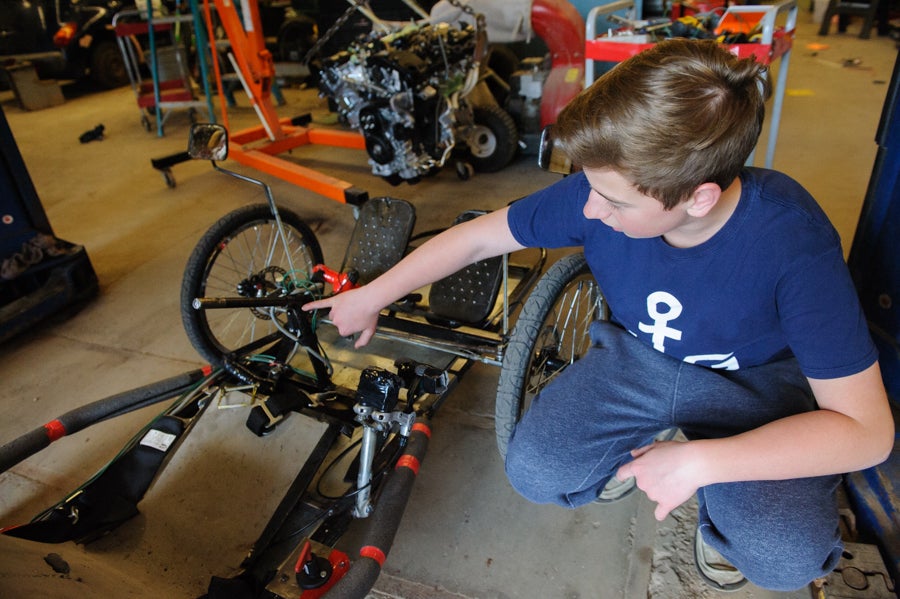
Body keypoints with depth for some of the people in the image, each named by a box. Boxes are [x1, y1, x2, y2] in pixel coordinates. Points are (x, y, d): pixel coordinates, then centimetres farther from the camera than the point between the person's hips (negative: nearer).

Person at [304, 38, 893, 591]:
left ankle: (722, 513, 11)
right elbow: (475, 237, -11)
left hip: (756, 384, -2)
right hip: (639, 356, 3)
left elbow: (866, 429, -26)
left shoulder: (792, 241, -32)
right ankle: (631, 447, 16)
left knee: (787, 557, -26)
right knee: (533, 471, -16)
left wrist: (698, 462, -34)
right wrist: (371, 296, -5)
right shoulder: (599, 191, -24)